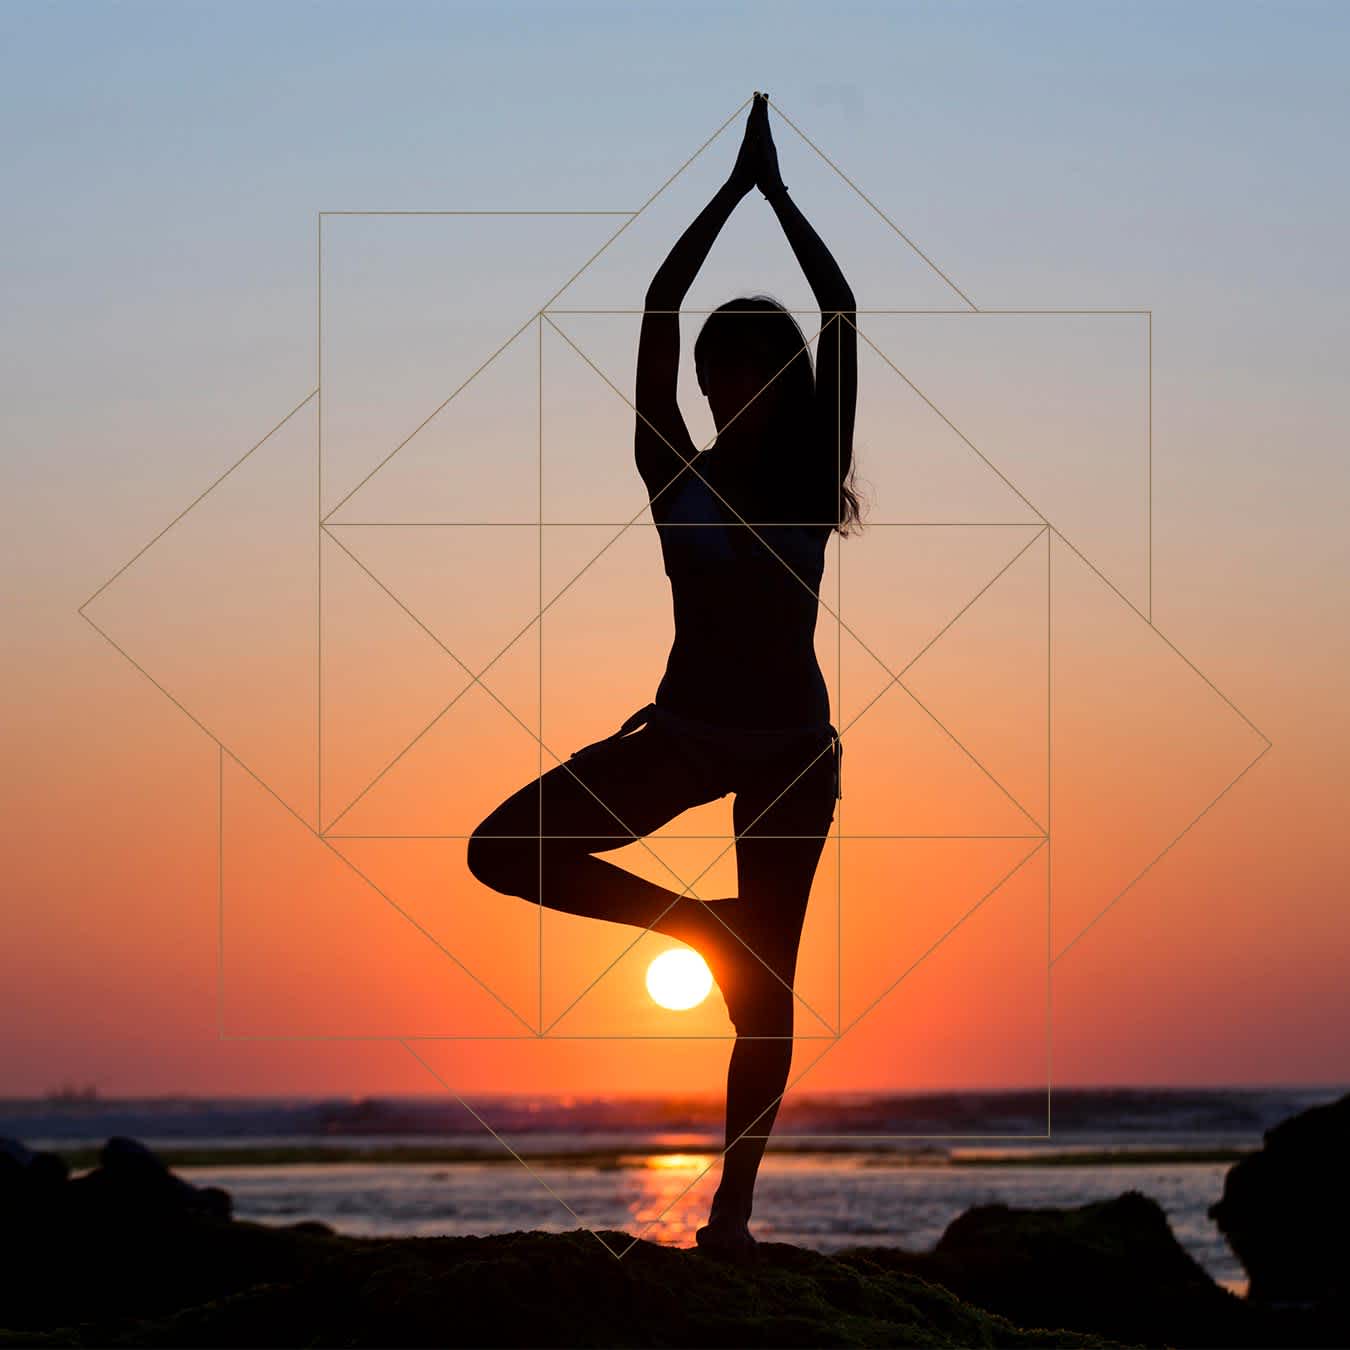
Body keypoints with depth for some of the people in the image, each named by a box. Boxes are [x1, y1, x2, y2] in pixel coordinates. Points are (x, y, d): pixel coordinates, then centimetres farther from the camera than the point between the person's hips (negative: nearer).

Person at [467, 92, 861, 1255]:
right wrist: (736, 188, -2)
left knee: (766, 985, -3)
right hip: (687, 730, 1)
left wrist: (778, 191, -2)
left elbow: (843, 312, -5)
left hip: (791, 742, -1)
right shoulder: (677, 474, 2)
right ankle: (694, 924, 0)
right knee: (503, 850, -14)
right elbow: (658, 309, -4)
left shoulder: (809, 477, 1)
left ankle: (735, 1200, 0)